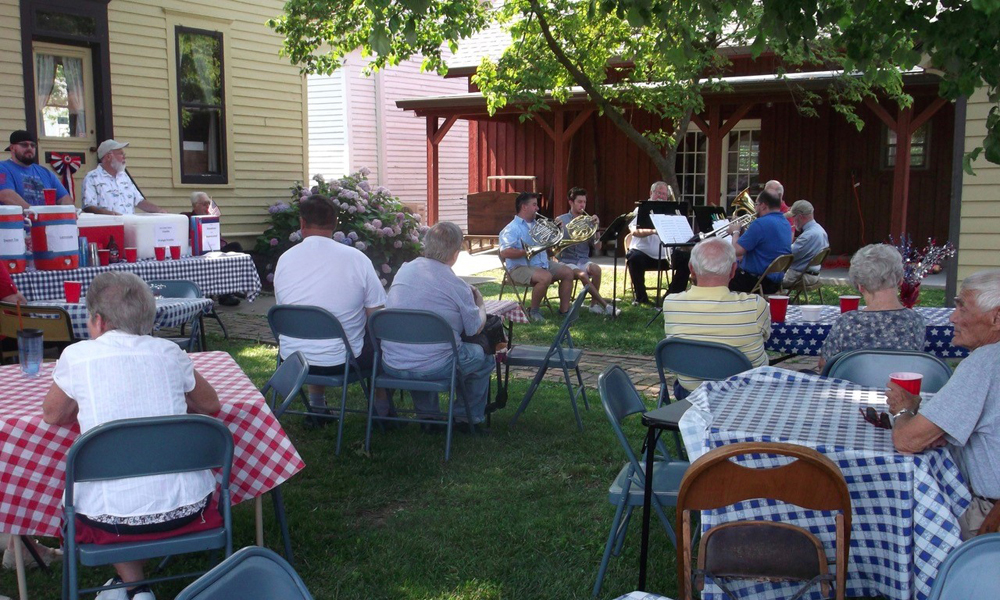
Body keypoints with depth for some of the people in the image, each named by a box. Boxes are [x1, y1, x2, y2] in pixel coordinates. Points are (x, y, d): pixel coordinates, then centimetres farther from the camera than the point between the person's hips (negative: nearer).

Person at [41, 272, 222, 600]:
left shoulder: (77, 356, -4)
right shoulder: (168, 351, 3)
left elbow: (52, 415, 13)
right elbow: (211, 405, 17)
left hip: (110, 519, 0)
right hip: (187, 511, 1)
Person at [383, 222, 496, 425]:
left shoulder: (404, 270, 4)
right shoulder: (457, 286, -11)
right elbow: (475, 328, 0)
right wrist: (479, 304, 21)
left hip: (392, 366, 6)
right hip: (434, 368, -5)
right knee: (483, 357, 19)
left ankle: (426, 414, 39)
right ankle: (468, 417, 28)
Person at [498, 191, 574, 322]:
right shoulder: (512, 228, -11)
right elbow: (504, 252, -23)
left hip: (542, 263, 9)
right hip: (521, 267, -9)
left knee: (568, 272, -1)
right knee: (545, 277, -34)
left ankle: (564, 310, 1)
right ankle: (533, 311, -14)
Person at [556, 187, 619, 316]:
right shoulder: (560, 220, 2)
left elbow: (597, 247, 3)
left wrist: (596, 228, -9)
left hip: (583, 260, 3)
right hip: (567, 261, -3)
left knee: (596, 269, -32)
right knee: (582, 274, -34)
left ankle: (594, 304, -16)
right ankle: (605, 305, -27)